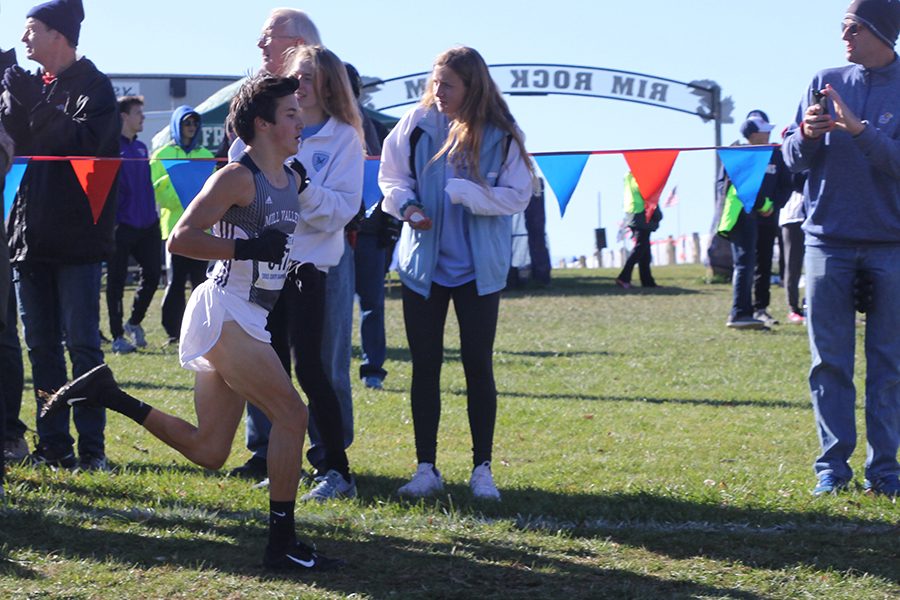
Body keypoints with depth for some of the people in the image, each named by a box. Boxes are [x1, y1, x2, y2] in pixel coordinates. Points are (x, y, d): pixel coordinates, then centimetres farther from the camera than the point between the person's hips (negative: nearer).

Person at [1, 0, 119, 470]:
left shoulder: (93, 87, -3)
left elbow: (83, 142, -18)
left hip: (76, 237, -6)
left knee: (81, 343, -5)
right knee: (41, 346, 7)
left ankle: (91, 447, -2)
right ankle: (53, 445, 12)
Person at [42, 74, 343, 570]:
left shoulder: (293, 180, 13)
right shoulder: (237, 178, -12)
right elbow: (180, 238, -18)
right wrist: (248, 247, -24)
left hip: (247, 322, 9)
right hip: (224, 312, -9)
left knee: (208, 452, 10)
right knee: (291, 414, -15)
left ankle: (109, 396, 18)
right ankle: (281, 542, -11)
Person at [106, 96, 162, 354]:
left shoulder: (140, 147, 15)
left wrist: (153, 215, 16)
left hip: (146, 224, 7)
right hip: (121, 224, -7)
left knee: (151, 275, 7)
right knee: (116, 281, 0)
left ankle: (134, 323, 25)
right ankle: (118, 336, 6)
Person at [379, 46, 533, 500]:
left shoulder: (501, 136, -8)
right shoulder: (417, 123, -3)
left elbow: (517, 195, -11)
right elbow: (391, 174, 6)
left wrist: (462, 193, -21)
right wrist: (407, 204, -14)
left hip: (478, 269, -2)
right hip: (423, 262, 2)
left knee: (478, 366, 3)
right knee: (425, 365, 5)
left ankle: (482, 469, 11)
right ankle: (426, 469, 12)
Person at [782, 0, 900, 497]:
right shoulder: (825, 83, 8)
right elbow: (792, 160, 8)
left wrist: (859, 129, -23)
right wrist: (806, 136, -12)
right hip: (828, 240, 2)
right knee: (829, 361, 2)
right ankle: (832, 464, 6)